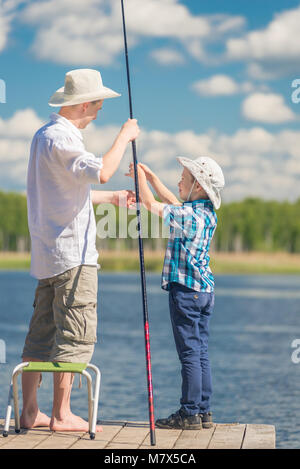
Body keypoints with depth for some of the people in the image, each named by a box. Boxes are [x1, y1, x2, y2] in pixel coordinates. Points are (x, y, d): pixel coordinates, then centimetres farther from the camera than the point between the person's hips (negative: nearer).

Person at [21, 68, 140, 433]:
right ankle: (61, 415, -3)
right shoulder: (60, 137, -14)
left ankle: (29, 412, 13)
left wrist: (112, 197, 32)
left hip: (49, 254, 10)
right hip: (72, 255, -10)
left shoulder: (46, 134, 19)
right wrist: (125, 136, -13)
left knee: (42, 334, 10)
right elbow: (101, 171, -28)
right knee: (75, 335, -6)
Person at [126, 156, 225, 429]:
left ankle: (190, 414, -2)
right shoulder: (207, 213, 10)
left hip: (185, 289, -9)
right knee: (201, 353, 11)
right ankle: (203, 412, 14)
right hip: (204, 290, 9)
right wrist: (151, 177, 27)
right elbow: (172, 201, 25)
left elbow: (151, 204, -9)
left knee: (190, 353, -5)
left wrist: (140, 177, 6)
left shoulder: (189, 215, -16)